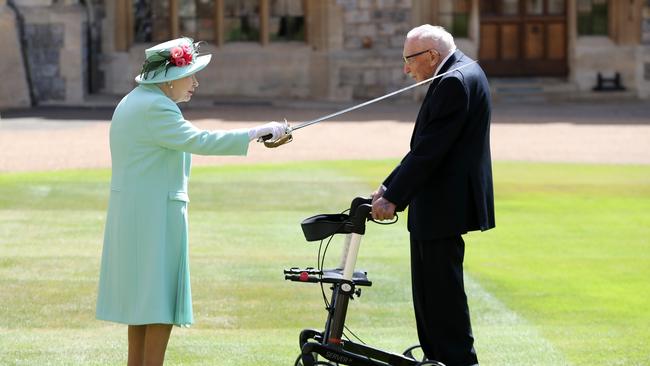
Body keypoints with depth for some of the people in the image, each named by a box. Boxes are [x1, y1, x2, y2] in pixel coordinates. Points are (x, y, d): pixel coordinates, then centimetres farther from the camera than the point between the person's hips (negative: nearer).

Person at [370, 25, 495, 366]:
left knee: (443, 287, -5)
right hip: (436, 206, 11)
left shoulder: (455, 82, -18)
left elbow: (429, 149, -22)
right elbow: (426, 145, 17)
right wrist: (389, 186, 13)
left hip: (444, 206, -11)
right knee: (429, 287, 15)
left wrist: (393, 197, -19)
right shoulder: (461, 73, 15)